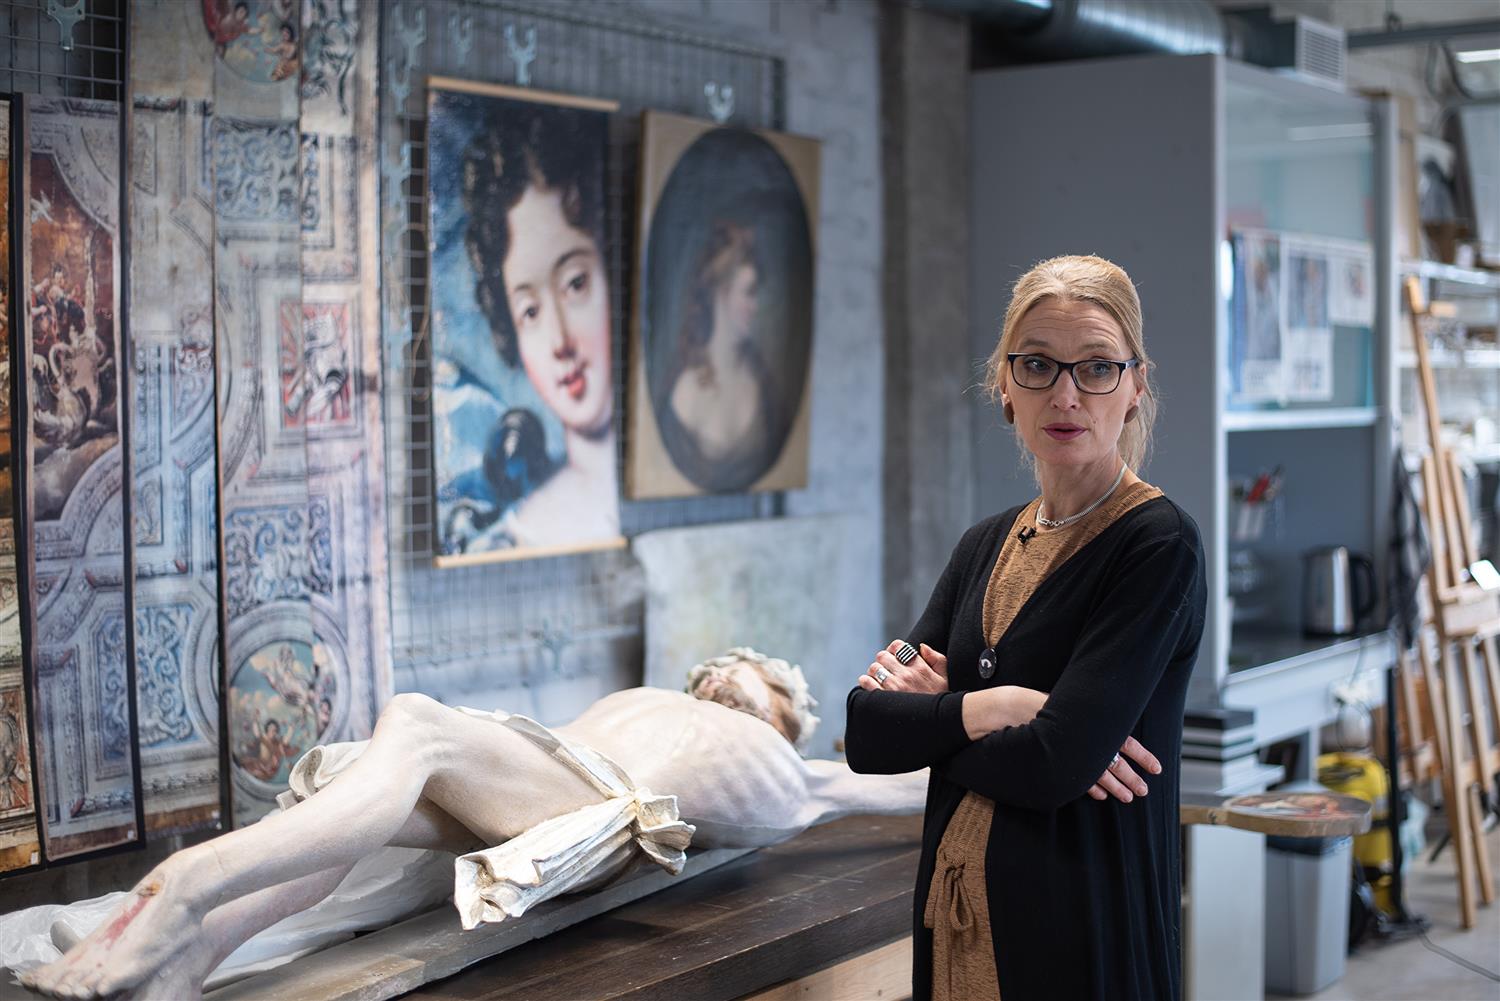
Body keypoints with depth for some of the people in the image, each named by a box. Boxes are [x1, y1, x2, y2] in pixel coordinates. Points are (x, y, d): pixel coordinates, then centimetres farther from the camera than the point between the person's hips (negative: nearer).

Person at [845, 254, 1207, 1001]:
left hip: (1081, 937, -6)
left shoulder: (1158, 546, -13)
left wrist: (927, 723, -7)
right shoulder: (985, 544, 7)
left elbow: (1056, 763, -22)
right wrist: (982, 709, -17)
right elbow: (867, 734, 0)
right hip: (956, 921, 6)